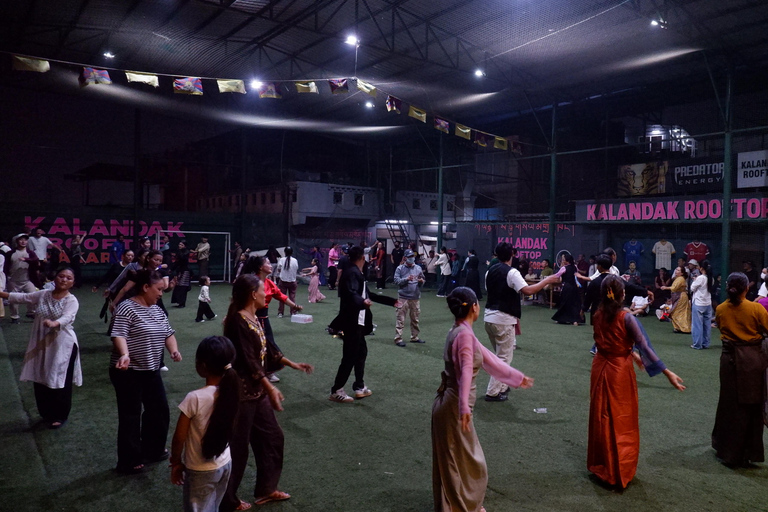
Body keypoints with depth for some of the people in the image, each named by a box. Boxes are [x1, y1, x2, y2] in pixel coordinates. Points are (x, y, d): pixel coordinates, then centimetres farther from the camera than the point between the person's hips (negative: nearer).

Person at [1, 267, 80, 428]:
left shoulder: (72, 300, -12)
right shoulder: (43, 294, 6)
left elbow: (67, 318, -28)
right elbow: (23, 297, 13)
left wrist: (53, 323, -48)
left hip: (62, 346, -6)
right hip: (41, 344, 6)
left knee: (60, 382, 1)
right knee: (41, 380, 14)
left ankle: (60, 416, 20)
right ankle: (46, 413, 34)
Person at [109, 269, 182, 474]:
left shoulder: (157, 309, 9)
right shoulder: (127, 308, -15)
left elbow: (168, 332, 12)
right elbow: (118, 335, -25)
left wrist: (174, 350, -6)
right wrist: (125, 355, -40)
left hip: (151, 371, 8)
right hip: (128, 373, -8)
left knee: (159, 411, 15)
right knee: (130, 416, 4)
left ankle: (152, 451, 33)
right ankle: (129, 462, 19)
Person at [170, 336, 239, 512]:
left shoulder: (195, 398, -26)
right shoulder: (230, 392, -8)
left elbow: (179, 438, -17)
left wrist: (176, 462, 2)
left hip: (201, 471, -5)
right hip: (225, 464, 5)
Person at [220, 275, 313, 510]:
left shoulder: (253, 319, 7)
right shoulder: (238, 321, -21)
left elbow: (266, 349, 17)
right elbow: (248, 361, -25)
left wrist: (291, 363, 19)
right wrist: (271, 388, -25)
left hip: (257, 391, 10)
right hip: (241, 392, -10)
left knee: (272, 437, 18)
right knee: (237, 446, 5)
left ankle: (265, 489, 34)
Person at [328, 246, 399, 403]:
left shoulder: (357, 273, 16)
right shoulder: (352, 273, -15)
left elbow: (368, 295, 23)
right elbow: (351, 294, -32)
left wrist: (391, 301, 29)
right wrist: (362, 302, -53)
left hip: (357, 322, 11)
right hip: (351, 322, -11)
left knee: (361, 352, 17)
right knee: (350, 356, -5)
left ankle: (359, 387, 26)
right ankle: (336, 391, 4)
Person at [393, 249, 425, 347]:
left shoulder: (418, 268, 10)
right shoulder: (400, 269, -1)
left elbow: (422, 282, 14)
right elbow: (396, 281, -8)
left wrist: (421, 281, -8)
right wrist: (407, 279, -19)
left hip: (415, 298, 4)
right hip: (403, 297, -4)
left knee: (415, 319, 14)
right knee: (401, 319, -5)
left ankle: (414, 337, 26)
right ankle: (398, 339, -2)